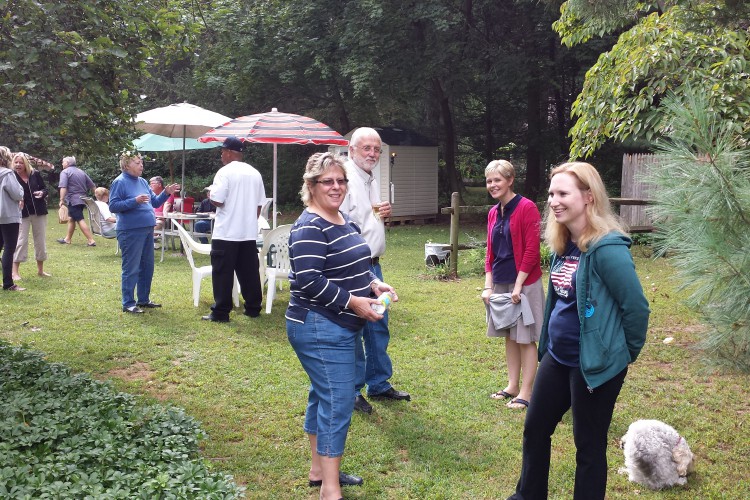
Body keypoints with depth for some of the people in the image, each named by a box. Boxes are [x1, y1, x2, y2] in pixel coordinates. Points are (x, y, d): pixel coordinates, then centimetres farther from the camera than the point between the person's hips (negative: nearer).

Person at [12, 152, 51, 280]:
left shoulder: (35, 174, -1)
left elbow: (45, 189, 8)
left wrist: (42, 193, -14)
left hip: (39, 211, 3)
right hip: (22, 213, -3)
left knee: (40, 240, 10)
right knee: (20, 241, -4)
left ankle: (40, 269, 24)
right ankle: (15, 272, 3)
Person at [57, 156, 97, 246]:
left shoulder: (65, 172, -5)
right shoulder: (81, 172, 17)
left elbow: (63, 187, -19)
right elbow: (92, 186, 16)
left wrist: (62, 200, -21)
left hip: (73, 200, -8)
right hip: (82, 199, 8)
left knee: (80, 220, -10)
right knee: (72, 219, 19)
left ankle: (91, 240, -17)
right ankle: (67, 239, 28)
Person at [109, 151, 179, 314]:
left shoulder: (142, 181, 14)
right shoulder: (120, 182, -9)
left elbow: (155, 202, 18)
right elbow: (113, 206, -15)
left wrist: (166, 193, 2)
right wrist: (135, 201, -23)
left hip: (147, 230, 8)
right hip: (130, 232, -8)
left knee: (147, 267, 14)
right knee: (131, 268, -3)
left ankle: (143, 299, 26)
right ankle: (128, 303, 5)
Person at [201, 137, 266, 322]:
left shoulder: (225, 172, -11)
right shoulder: (255, 173, 9)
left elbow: (217, 201, -16)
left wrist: (210, 195, 6)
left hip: (226, 232, -6)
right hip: (249, 232, 6)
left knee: (223, 273, -1)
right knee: (249, 272, 11)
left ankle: (221, 312, 1)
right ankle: (253, 308, 17)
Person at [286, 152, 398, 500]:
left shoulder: (346, 222, 12)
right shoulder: (310, 228, -17)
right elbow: (308, 281, -23)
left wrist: (374, 284, 3)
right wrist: (353, 301, -21)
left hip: (341, 326, 10)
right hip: (320, 328, -10)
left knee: (323, 396, 17)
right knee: (338, 402, -9)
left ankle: (319, 468, 30)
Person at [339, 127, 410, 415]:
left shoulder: (370, 180, 16)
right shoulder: (346, 178, -14)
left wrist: (383, 213, 5)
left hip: (372, 264, 10)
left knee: (378, 326, 16)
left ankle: (379, 384, 29)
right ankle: (351, 390, 12)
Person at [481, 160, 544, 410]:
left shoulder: (527, 208, -13)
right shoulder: (493, 213, 9)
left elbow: (531, 251, -16)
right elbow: (490, 252, 12)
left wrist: (518, 286, -17)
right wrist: (488, 286, 3)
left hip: (524, 283, -7)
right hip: (501, 284, 7)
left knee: (525, 338, 0)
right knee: (509, 336, 14)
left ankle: (526, 392, 8)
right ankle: (512, 386, 25)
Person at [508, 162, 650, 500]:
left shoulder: (607, 248, -22)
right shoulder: (564, 245, 4)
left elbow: (636, 307, -18)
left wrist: (626, 354, -6)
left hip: (594, 364, -9)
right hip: (557, 358, 9)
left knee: (589, 446, 8)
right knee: (535, 429, 20)